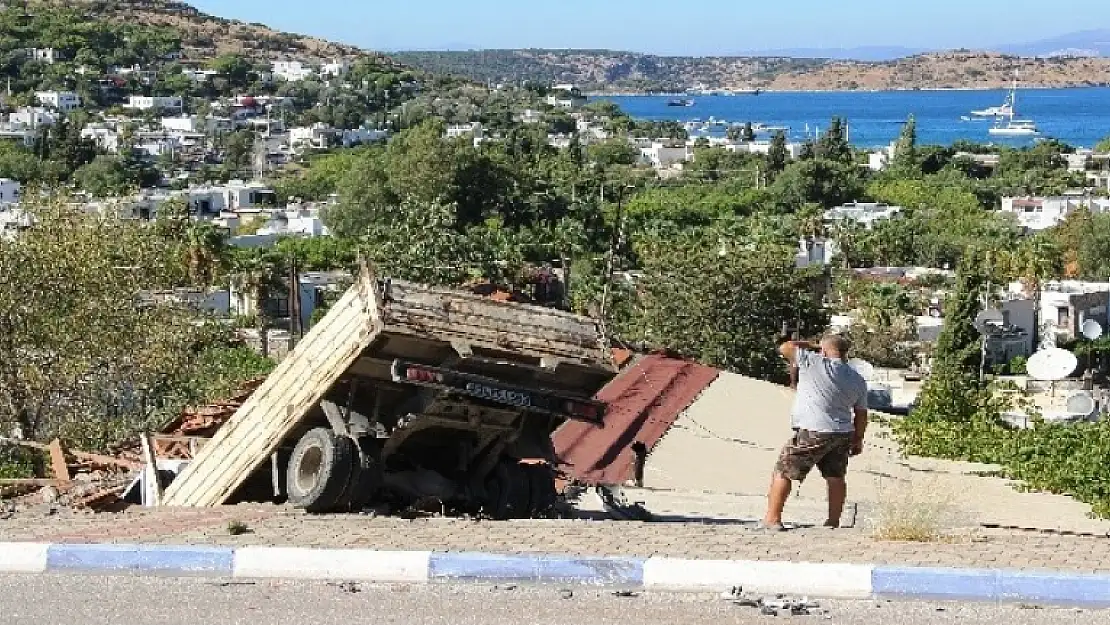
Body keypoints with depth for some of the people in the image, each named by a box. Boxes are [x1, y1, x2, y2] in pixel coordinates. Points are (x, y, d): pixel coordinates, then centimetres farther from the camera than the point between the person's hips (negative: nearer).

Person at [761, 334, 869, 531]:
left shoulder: (814, 364, -12)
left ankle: (772, 518, 3)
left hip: (812, 434, -6)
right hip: (843, 434, 6)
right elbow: (861, 414, 13)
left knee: (783, 472, 3)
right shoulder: (858, 380, 8)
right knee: (836, 477, 18)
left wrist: (811, 346, 7)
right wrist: (858, 440, 22)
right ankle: (833, 520, 19)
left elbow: (785, 347, -6)